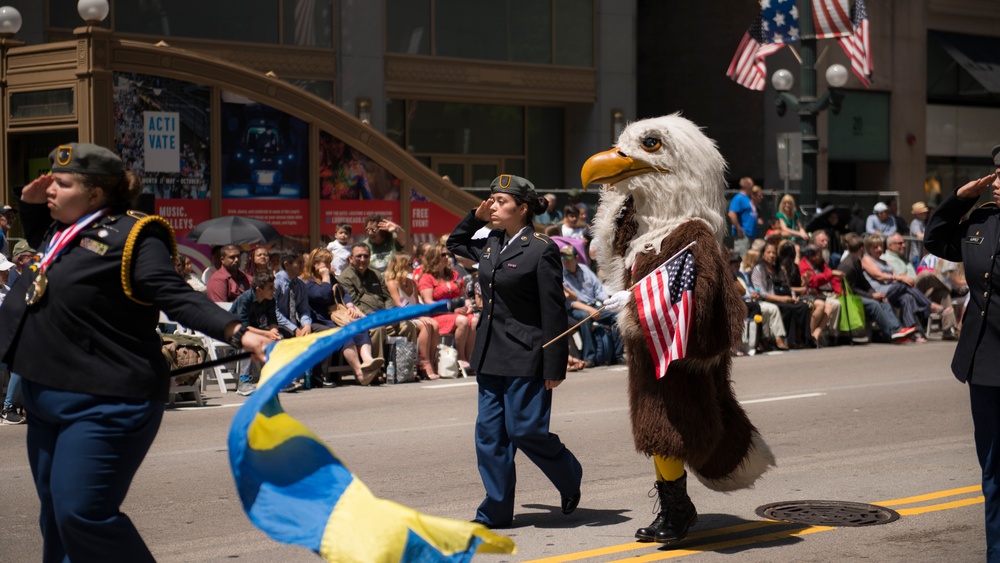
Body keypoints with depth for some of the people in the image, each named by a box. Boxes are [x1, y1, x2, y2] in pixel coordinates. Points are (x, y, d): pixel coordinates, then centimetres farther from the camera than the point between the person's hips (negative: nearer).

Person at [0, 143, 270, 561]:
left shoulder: (131, 237, -14)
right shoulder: (65, 231, 13)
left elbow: (178, 298, -22)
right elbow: (38, 239, 37)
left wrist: (240, 334, -34)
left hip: (102, 405, -10)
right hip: (48, 400, 10)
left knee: (82, 515, -15)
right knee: (56, 518, 17)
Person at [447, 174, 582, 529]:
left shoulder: (541, 250, -12)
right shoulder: (490, 244, 10)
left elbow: (553, 313, -13)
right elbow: (454, 244, 32)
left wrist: (554, 367, -15)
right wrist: (475, 217, 13)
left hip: (525, 358, -8)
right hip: (491, 355, 8)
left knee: (525, 430, -5)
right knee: (489, 433, 6)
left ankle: (569, 477, 22)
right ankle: (496, 510, 13)